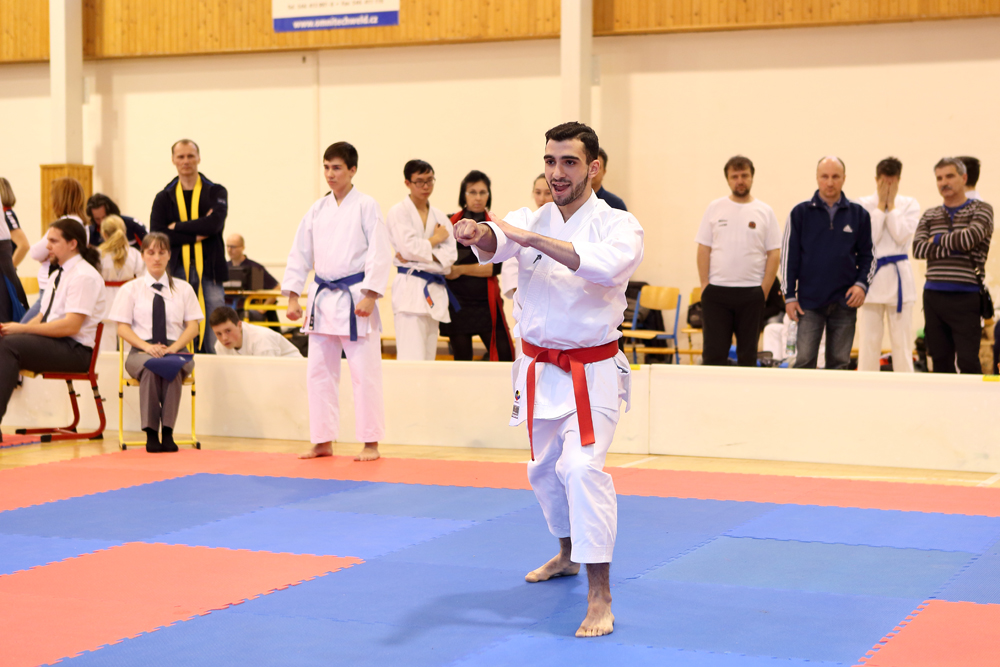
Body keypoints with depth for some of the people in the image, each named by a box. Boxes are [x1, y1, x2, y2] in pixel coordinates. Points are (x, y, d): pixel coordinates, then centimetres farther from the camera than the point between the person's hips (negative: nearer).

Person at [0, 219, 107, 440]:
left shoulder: (84, 276, -11)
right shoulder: (58, 274, 18)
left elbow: (70, 325, -20)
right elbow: (42, 317, 19)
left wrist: (23, 329, -18)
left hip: (75, 349, -9)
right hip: (53, 341, 9)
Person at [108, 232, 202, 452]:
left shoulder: (183, 289, 15)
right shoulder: (130, 289, 12)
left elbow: (193, 326, 9)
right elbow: (123, 328, 5)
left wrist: (173, 348, -11)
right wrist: (147, 346, -14)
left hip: (176, 350, 1)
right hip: (140, 352, 0)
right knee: (150, 366, -38)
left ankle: (167, 431, -37)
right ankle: (151, 433, -35)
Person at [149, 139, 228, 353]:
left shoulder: (216, 192, 9)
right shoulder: (164, 198, 12)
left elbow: (215, 223, -11)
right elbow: (156, 234, -2)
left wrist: (177, 227, -6)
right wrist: (196, 235, -9)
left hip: (209, 271, -1)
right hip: (176, 271, 1)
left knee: (215, 340, -5)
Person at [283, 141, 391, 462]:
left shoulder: (366, 206, -5)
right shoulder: (318, 210, 10)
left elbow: (379, 254, -10)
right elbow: (299, 254, 12)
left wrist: (369, 296, -16)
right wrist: (294, 296, 6)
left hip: (355, 299, -6)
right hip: (323, 299, 6)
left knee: (365, 372, -4)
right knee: (320, 372, 8)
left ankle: (371, 443, 4)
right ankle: (323, 441, 17)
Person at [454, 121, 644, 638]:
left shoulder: (617, 225, -11)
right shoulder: (531, 220, 0)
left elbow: (608, 264, -34)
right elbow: (496, 243, -22)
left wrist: (530, 238, -40)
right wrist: (479, 234, -48)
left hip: (591, 371, -5)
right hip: (539, 368, 5)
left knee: (582, 466, -22)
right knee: (544, 469, 21)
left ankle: (600, 596, -18)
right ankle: (568, 554, 48)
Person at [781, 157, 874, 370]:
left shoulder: (859, 214, 6)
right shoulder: (801, 213, 2)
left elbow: (867, 255, 11)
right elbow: (789, 256, 3)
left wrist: (861, 284, -5)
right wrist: (790, 296, -2)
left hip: (844, 302, 2)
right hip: (809, 302, -1)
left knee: (839, 363, 6)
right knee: (804, 360, -5)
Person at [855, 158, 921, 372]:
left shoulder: (909, 205, 5)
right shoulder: (864, 204, 2)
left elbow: (902, 235, -10)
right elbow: (868, 239, -10)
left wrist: (890, 204, -6)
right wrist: (881, 205, -7)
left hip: (899, 276, 1)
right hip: (872, 275, 0)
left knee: (902, 341, 1)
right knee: (869, 341, 2)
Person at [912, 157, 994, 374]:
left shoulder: (981, 210, 3)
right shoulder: (929, 216, 14)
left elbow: (971, 237, -17)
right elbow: (918, 249, -3)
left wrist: (938, 239, -2)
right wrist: (955, 246, -13)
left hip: (966, 298, -4)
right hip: (934, 297, 4)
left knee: (968, 362, -8)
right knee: (940, 361, 7)